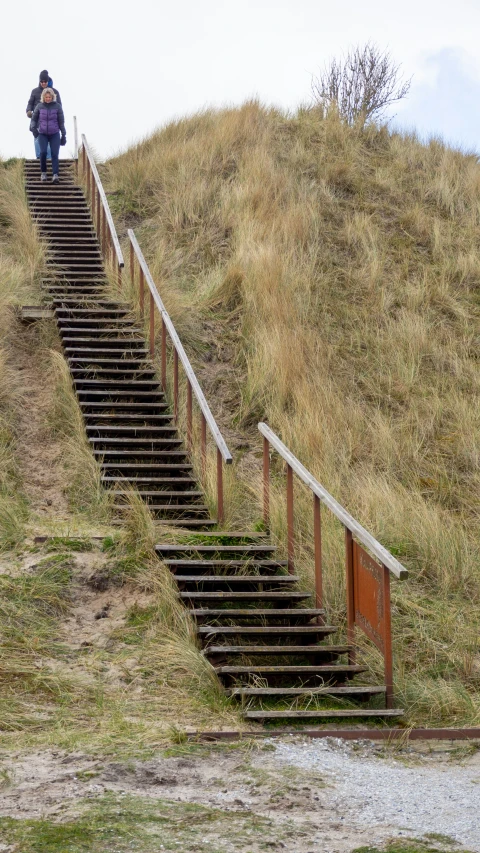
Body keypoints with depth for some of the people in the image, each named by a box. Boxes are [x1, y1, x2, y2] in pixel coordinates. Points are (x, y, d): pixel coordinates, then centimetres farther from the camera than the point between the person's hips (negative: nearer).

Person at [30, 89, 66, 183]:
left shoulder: (57, 106, -2)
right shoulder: (39, 106, 0)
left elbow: (61, 121, 2)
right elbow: (34, 119, 10)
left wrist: (63, 135, 3)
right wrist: (33, 128, -9)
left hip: (54, 134, 0)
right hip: (42, 134, 0)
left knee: (54, 154, -14)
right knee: (43, 152, -18)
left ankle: (55, 175, -21)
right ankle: (43, 172, 0)